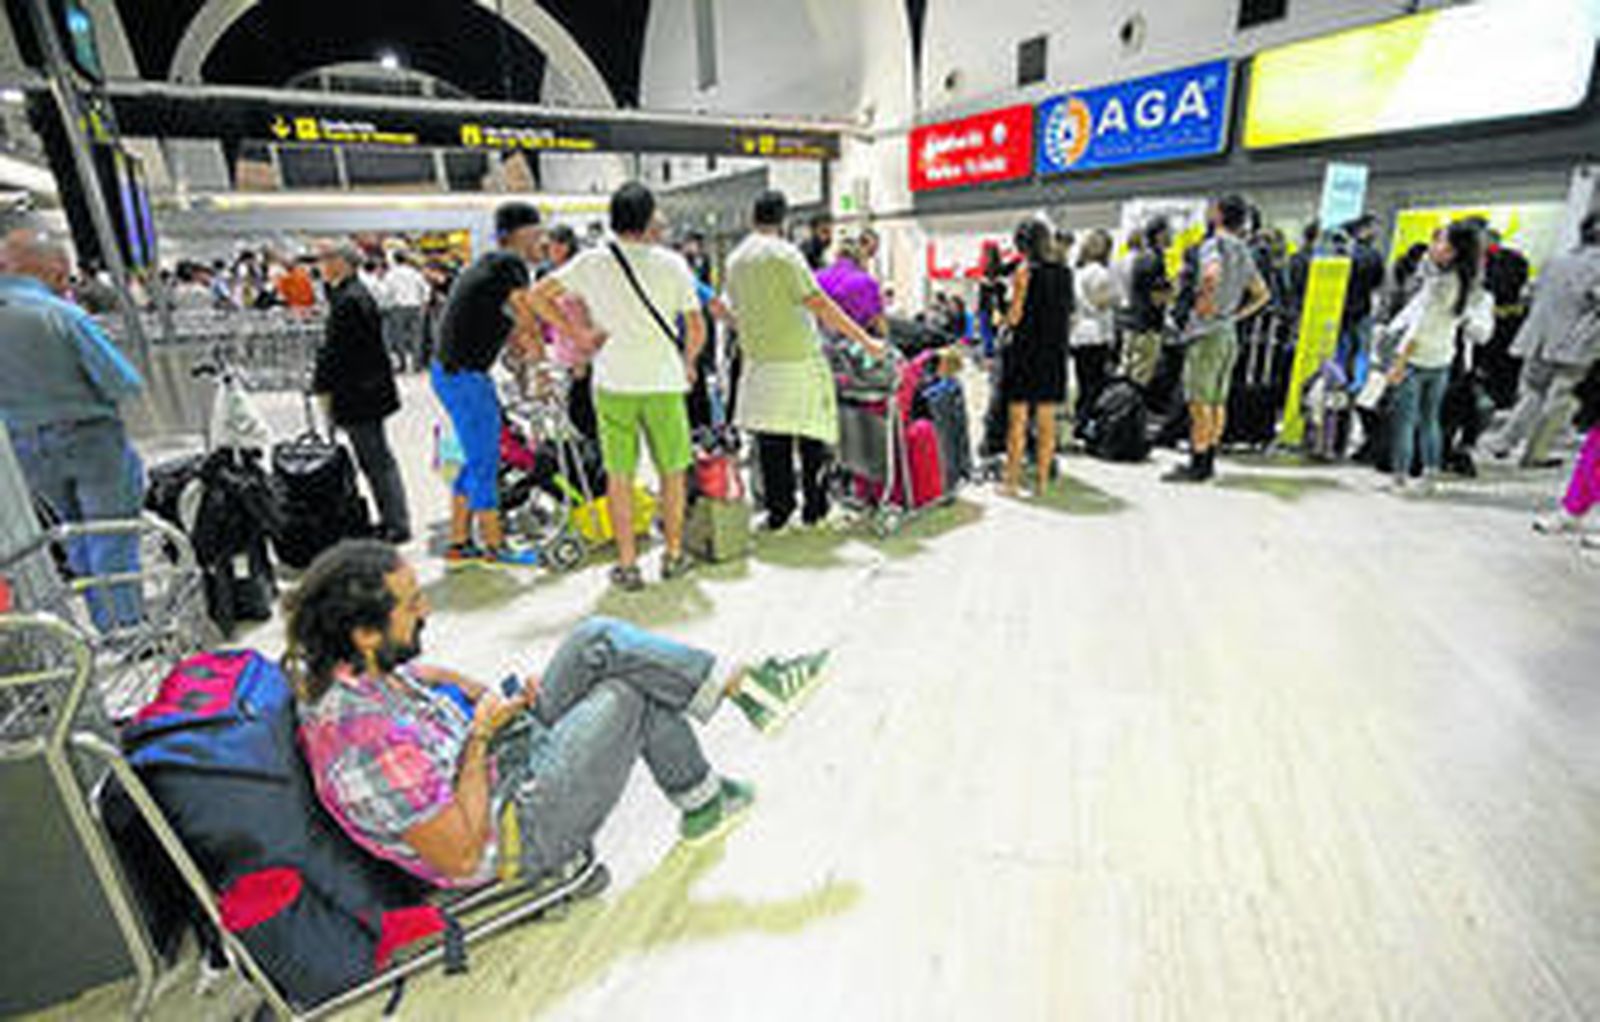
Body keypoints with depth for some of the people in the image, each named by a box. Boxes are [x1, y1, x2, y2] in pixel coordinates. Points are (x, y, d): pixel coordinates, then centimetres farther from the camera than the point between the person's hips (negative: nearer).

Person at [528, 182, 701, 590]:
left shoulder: (591, 262, 2)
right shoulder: (672, 264, -1)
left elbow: (538, 296, 3)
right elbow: (697, 329, 0)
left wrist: (576, 335, 10)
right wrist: (688, 363, 17)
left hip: (613, 381, 1)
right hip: (663, 380, -1)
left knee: (619, 475, 8)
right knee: (673, 470, 13)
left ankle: (627, 564, 13)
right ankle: (674, 555, 21)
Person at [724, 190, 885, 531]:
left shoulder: (735, 259, 12)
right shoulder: (784, 253, -9)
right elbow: (820, 304, -14)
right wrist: (866, 341, -12)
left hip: (758, 359, 6)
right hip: (799, 356, -5)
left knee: (771, 442, 8)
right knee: (811, 432, 5)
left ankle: (777, 508, 12)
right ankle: (814, 507, 12)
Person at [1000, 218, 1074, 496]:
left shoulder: (1025, 272, -9)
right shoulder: (1065, 273, 7)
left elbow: (1014, 317, -11)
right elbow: (1069, 314, 11)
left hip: (1026, 350, -5)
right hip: (1055, 351, 5)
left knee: (1018, 420, 1)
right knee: (1047, 421, 8)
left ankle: (1012, 481, 5)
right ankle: (1043, 480, 14)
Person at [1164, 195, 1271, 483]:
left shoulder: (1214, 244, -9)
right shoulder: (1243, 251, 17)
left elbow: (1211, 275, -32)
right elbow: (1262, 294, 24)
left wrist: (1205, 303, -18)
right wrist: (1237, 313, 18)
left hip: (1208, 332, -8)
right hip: (1230, 333, 9)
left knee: (1200, 402, -6)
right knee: (1217, 402, 11)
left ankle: (1197, 465, -4)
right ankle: (1208, 460, 16)